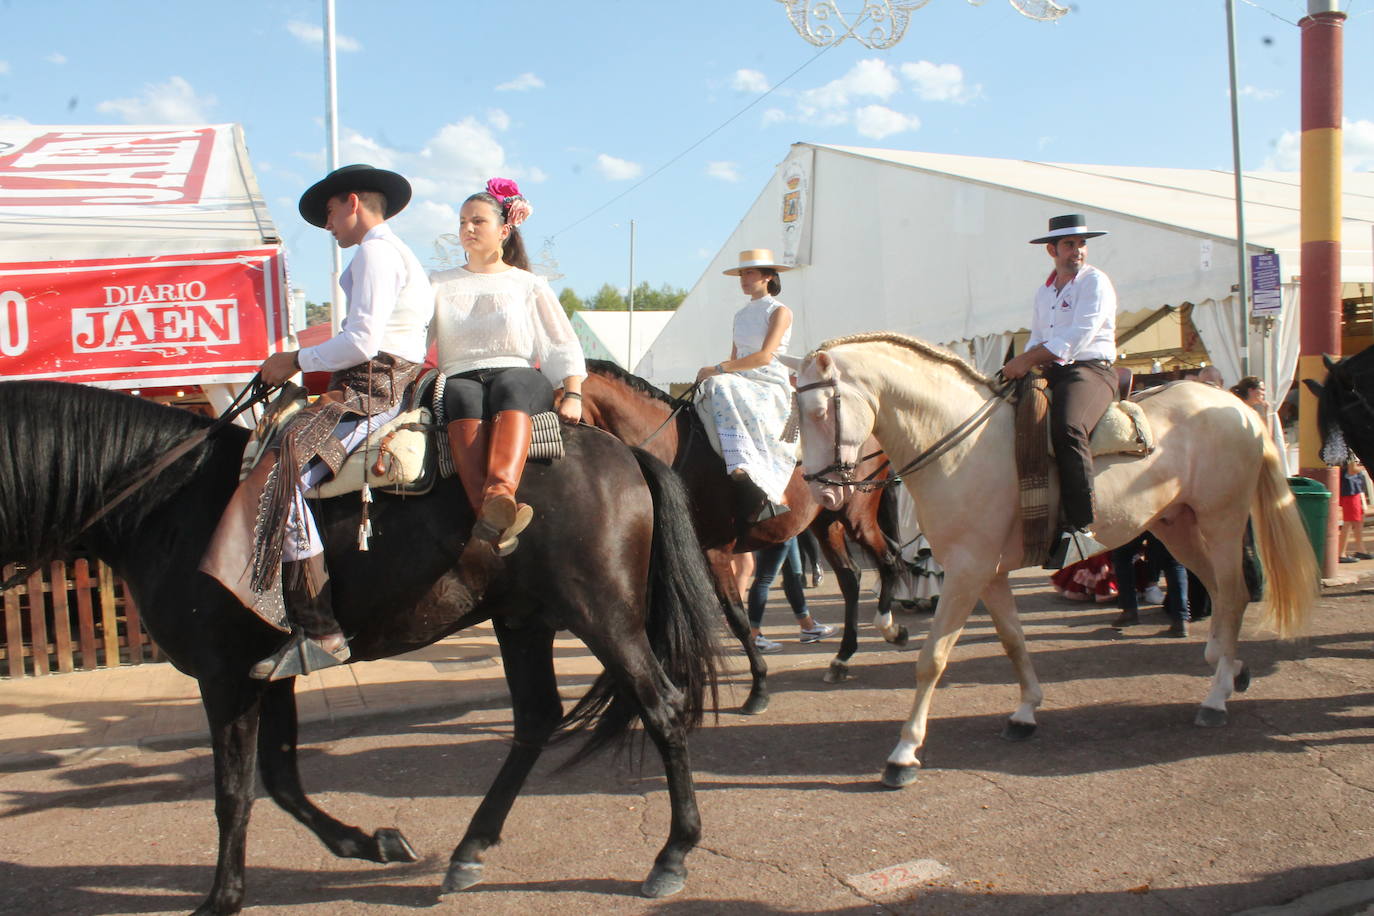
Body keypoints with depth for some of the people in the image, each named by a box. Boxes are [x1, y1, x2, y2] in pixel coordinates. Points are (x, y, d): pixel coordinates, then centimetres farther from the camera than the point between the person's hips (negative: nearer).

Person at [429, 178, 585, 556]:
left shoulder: (529, 286, 19)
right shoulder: (440, 285, 24)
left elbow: (563, 347, 11)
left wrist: (573, 395, -5)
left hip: (521, 376, -1)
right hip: (461, 378, 1)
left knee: (509, 388, -38)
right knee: (462, 396, -37)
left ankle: (499, 494, -65)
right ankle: (492, 519, -58)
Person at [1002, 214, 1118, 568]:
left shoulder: (1095, 283, -1)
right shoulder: (1044, 291, 21)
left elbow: (1075, 338, -14)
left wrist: (1027, 360, -18)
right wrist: (1024, 365, -3)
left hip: (1090, 370, -8)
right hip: (1048, 376, 8)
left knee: (1067, 428, -35)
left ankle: (1080, 528, -36)